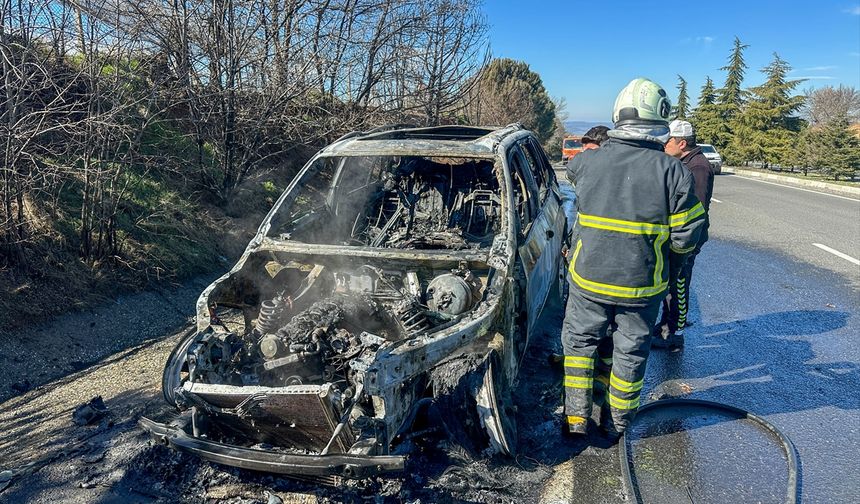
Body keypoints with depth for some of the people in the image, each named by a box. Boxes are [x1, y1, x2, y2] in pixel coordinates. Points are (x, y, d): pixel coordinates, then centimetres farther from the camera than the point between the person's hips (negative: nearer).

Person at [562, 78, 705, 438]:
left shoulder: (587, 161, -8)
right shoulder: (673, 172, -13)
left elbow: (572, 172, 18)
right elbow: (687, 238, -11)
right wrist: (662, 239, 10)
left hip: (589, 278, 1)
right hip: (643, 285, 0)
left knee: (579, 340, 20)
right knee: (630, 353, 17)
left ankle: (576, 417, 19)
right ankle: (616, 424, 31)